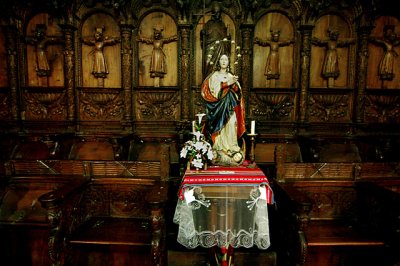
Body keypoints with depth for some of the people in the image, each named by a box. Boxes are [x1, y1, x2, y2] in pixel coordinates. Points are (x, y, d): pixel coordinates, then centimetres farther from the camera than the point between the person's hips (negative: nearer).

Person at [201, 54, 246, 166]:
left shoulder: (231, 76, 18)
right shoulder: (214, 76, 8)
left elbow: (237, 92, 8)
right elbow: (213, 89, -9)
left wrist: (234, 84, -12)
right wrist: (226, 83, -16)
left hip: (229, 108, 3)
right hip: (218, 108, -3)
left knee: (230, 128, -7)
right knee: (220, 129, -10)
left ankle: (231, 153, -4)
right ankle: (219, 156, -9)